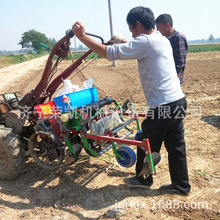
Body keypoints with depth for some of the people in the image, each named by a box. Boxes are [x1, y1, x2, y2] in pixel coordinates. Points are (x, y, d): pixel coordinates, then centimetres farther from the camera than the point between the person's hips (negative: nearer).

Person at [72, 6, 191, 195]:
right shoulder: (162, 40, 14)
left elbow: (109, 52, -17)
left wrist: (82, 36, -8)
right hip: (178, 101, 9)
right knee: (176, 145, 16)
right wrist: (123, 41, 33)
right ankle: (181, 184, 30)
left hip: (162, 106, -9)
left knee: (147, 143, 12)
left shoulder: (144, 42, -14)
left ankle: (143, 179, 33)